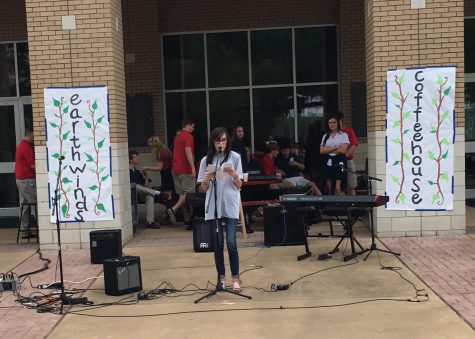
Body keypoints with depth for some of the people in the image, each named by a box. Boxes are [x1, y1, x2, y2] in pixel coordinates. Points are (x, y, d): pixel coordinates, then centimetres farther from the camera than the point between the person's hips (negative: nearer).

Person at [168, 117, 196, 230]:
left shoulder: (177, 137, 18)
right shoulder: (188, 136, -8)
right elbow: (188, 152, -20)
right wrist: (193, 167, -25)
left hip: (175, 169, 9)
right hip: (185, 170, -9)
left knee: (182, 195, 8)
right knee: (188, 193, -6)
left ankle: (187, 221, 11)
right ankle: (173, 209, -23)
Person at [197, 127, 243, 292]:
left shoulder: (235, 157, 1)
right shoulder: (206, 160, 5)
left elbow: (239, 185, 2)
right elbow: (202, 189, 6)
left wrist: (234, 175, -18)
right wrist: (206, 180, -15)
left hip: (230, 206, -2)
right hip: (213, 207, 2)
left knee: (231, 243, -10)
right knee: (218, 244, 6)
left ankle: (235, 278, 0)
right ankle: (221, 277, 17)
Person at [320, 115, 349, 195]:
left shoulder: (343, 135, 2)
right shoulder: (325, 136, 14)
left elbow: (343, 150, -11)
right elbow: (321, 150, 1)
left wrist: (328, 149, -5)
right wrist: (335, 148, -9)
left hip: (339, 162, -4)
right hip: (328, 162, 4)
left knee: (338, 188, -13)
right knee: (329, 188, 3)